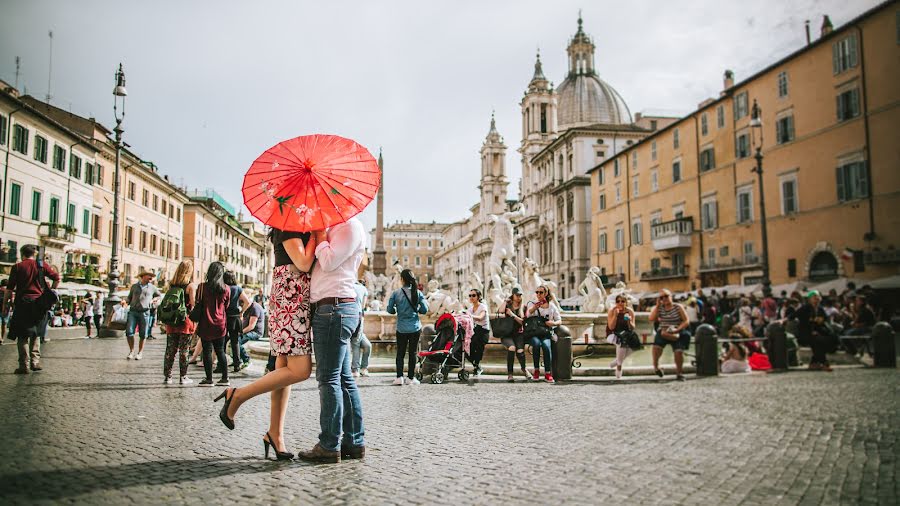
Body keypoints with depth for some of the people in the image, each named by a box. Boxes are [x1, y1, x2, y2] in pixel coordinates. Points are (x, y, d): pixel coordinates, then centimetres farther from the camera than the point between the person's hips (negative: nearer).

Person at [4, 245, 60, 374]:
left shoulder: (17, 267, 0)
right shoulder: (41, 265, 5)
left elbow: (10, 288, -2)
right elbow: (57, 278, 0)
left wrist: (6, 302, 8)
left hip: (22, 302, -2)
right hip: (39, 303, 2)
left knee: (22, 335, 3)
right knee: (36, 334, 15)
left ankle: (24, 365, -2)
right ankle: (35, 361, 7)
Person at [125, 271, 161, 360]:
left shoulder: (152, 287, 12)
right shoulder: (134, 286, 13)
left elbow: (158, 296, 26)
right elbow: (129, 297, 18)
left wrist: (153, 300, 9)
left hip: (144, 312, 0)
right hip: (133, 311, 0)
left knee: (143, 334, 1)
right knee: (129, 332, -9)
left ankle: (140, 352, 13)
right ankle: (131, 351, 6)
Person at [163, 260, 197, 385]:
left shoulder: (171, 285, 4)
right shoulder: (191, 286, -9)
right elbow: (193, 305, -13)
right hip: (185, 322, -4)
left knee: (170, 350, 11)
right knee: (183, 351, 4)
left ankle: (167, 376, 14)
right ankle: (183, 377, 9)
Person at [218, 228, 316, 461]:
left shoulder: (301, 230, 22)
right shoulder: (289, 228, -6)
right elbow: (303, 263, -17)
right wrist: (316, 235, -7)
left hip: (297, 303, 10)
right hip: (290, 303, -10)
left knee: (285, 371, 8)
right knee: (300, 370, -14)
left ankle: (275, 434, 12)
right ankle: (237, 395, -5)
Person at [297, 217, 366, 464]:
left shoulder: (351, 225, -6)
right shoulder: (336, 229, 23)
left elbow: (329, 262, -15)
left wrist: (320, 233, -4)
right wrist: (320, 233, 12)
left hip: (334, 308, -10)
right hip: (335, 309, 10)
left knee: (329, 378, -8)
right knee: (343, 378, 10)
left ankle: (329, 446, -4)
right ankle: (355, 442, 15)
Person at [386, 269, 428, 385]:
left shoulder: (396, 293, -7)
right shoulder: (418, 293, -5)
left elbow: (390, 309, -4)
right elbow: (424, 309, -4)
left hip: (401, 328, 0)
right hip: (415, 327, 0)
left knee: (400, 353, 9)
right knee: (413, 352, 7)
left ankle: (399, 377, 2)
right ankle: (411, 378, 9)